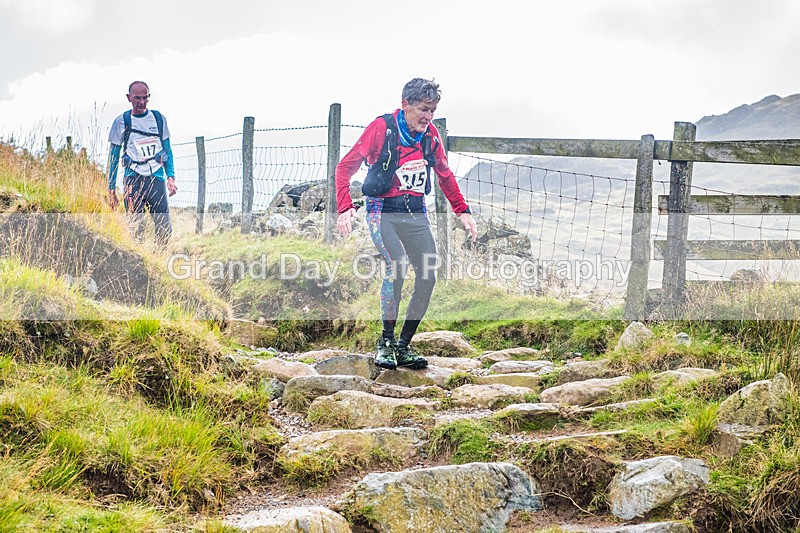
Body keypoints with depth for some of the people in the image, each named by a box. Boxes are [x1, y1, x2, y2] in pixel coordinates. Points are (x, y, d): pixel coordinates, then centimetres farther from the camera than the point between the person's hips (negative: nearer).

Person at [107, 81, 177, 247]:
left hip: (157, 178, 2)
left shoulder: (159, 118, 10)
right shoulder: (121, 122, 5)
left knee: (165, 230, -6)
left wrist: (171, 177, 2)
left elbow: (168, 150, 16)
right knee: (136, 231, -7)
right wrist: (111, 190, 4)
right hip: (133, 179, -2)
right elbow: (114, 157, 8)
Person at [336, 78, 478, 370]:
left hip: (416, 212, 6)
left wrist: (463, 211, 19)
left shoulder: (431, 134, 6)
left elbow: (445, 175, 22)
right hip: (383, 211, -6)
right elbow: (346, 166, -9)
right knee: (397, 264, -26)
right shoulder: (382, 127, -10)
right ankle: (385, 343, -12)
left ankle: (403, 347, 7)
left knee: (428, 276, -5)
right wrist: (345, 208, -21)